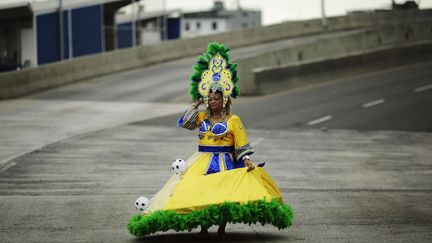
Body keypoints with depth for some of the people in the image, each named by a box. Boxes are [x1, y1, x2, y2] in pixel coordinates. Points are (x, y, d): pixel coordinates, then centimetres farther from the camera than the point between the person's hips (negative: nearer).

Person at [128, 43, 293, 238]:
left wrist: (248, 161, -17)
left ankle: (222, 228, 3)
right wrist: (196, 104, 3)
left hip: (224, 163, -3)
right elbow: (184, 122, -4)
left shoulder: (233, 120, -1)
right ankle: (203, 227, 0)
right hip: (202, 161, 3)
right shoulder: (202, 117, 12)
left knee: (223, 193, -9)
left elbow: (242, 146, -3)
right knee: (199, 191, -8)